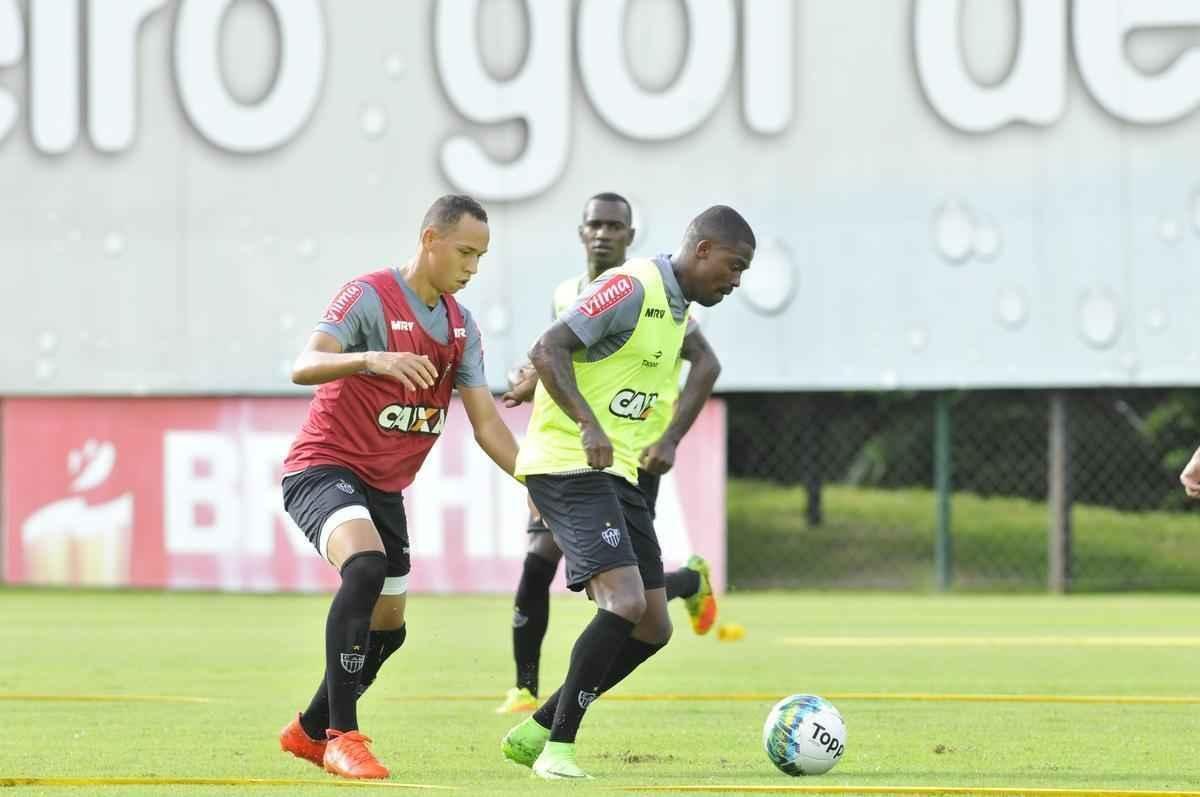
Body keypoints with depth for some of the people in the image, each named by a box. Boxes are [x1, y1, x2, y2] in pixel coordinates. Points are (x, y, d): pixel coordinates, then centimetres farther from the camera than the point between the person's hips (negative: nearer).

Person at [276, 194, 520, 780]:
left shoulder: (461, 325, 7)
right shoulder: (369, 297, -15)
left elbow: (486, 422, 7)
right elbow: (304, 368, -28)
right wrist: (373, 359, -46)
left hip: (384, 487, 8)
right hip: (323, 468, -8)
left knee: (389, 627, 11)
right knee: (365, 565, -33)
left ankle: (310, 731, 33)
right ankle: (342, 736, -31)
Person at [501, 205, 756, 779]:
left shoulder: (678, 309, 16)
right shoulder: (632, 288, -14)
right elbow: (547, 350, -21)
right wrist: (588, 424, -32)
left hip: (616, 474, 10)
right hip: (569, 467, -10)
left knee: (652, 628, 5)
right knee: (626, 602, -23)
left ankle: (536, 733, 14)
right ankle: (557, 749, -14)